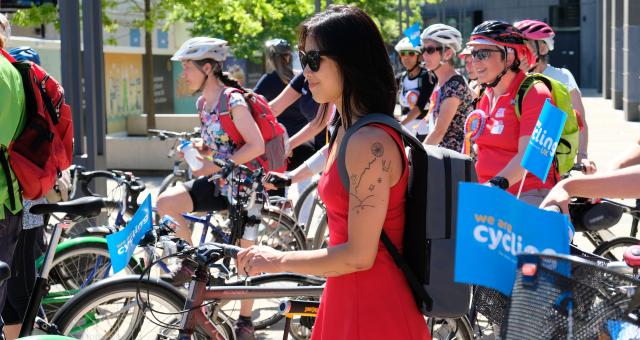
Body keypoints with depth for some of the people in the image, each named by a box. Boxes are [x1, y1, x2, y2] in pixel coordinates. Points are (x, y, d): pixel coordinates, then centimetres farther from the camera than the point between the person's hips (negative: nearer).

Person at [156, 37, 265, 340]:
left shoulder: (234, 101, -19)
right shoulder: (202, 103, 5)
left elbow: (257, 146, -25)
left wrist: (216, 165, -24)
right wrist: (200, 147, -4)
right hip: (218, 182, 7)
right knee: (165, 202, -14)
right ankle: (193, 260, 3)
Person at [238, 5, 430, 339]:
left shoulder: (370, 143, -22)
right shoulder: (348, 132, 9)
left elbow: (359, 255, -22)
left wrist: (278, 261, -12)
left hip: (372, 312, -9)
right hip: (347, 301, 9)